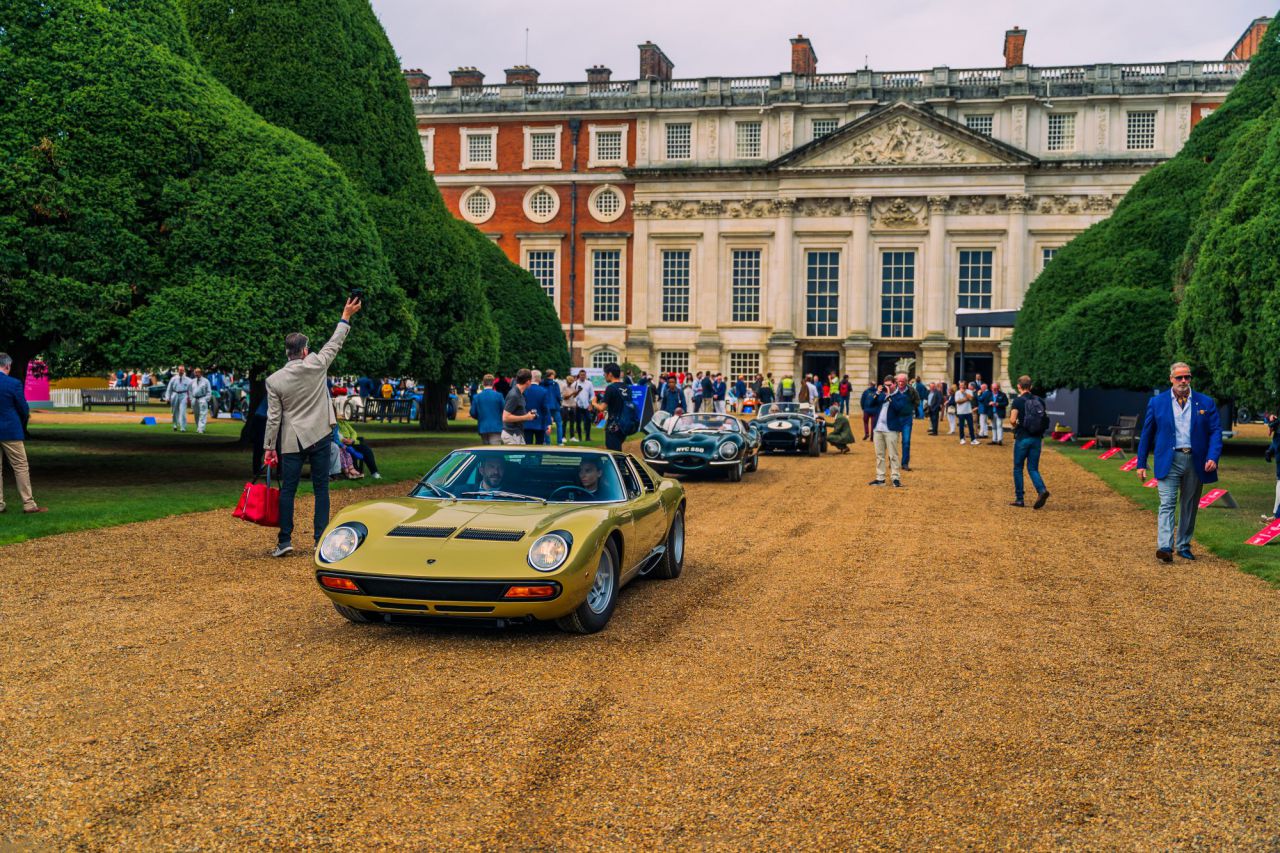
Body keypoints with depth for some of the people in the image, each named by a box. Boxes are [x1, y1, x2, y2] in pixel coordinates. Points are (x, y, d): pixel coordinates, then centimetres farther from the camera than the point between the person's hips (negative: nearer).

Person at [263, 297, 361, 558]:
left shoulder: (274, 380, -5)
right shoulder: (316, 365, -7)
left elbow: (273, 417, -4)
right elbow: (335, 343, 7)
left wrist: (269, 447, 3)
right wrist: (346, 317, 19)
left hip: (292, 441, 0)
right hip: (319, 438, 0)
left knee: (287, 490, 4)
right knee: (321, 489, 5)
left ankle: (285, 541, 2)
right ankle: (321, 540, 5)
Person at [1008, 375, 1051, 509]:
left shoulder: (1018, 400, -8)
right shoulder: (1039, 401, 7)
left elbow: (1012, 419, -16)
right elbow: (1045, 419, 8)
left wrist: (1015, 425, 5)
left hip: (1022, 438, -4)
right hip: (1037, 438, 4)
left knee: (1018, 468, 9)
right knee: (1033, 468, 9)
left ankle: (1019, 499, 10)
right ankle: (1042, 490, -17)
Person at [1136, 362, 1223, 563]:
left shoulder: (1206, 403, 6)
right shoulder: (1156, 402, 4)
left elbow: (1216, 431, 3)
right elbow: (1147, 433, 8)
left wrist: (1213, 457, -12)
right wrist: (1141, 463, 6)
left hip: (1196, 461, 2)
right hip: (1169, 461, -2)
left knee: (1189, 506, 10)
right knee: (1167, 504, -13)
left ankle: (1184, 546, 21)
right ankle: (1165, 547, -22)